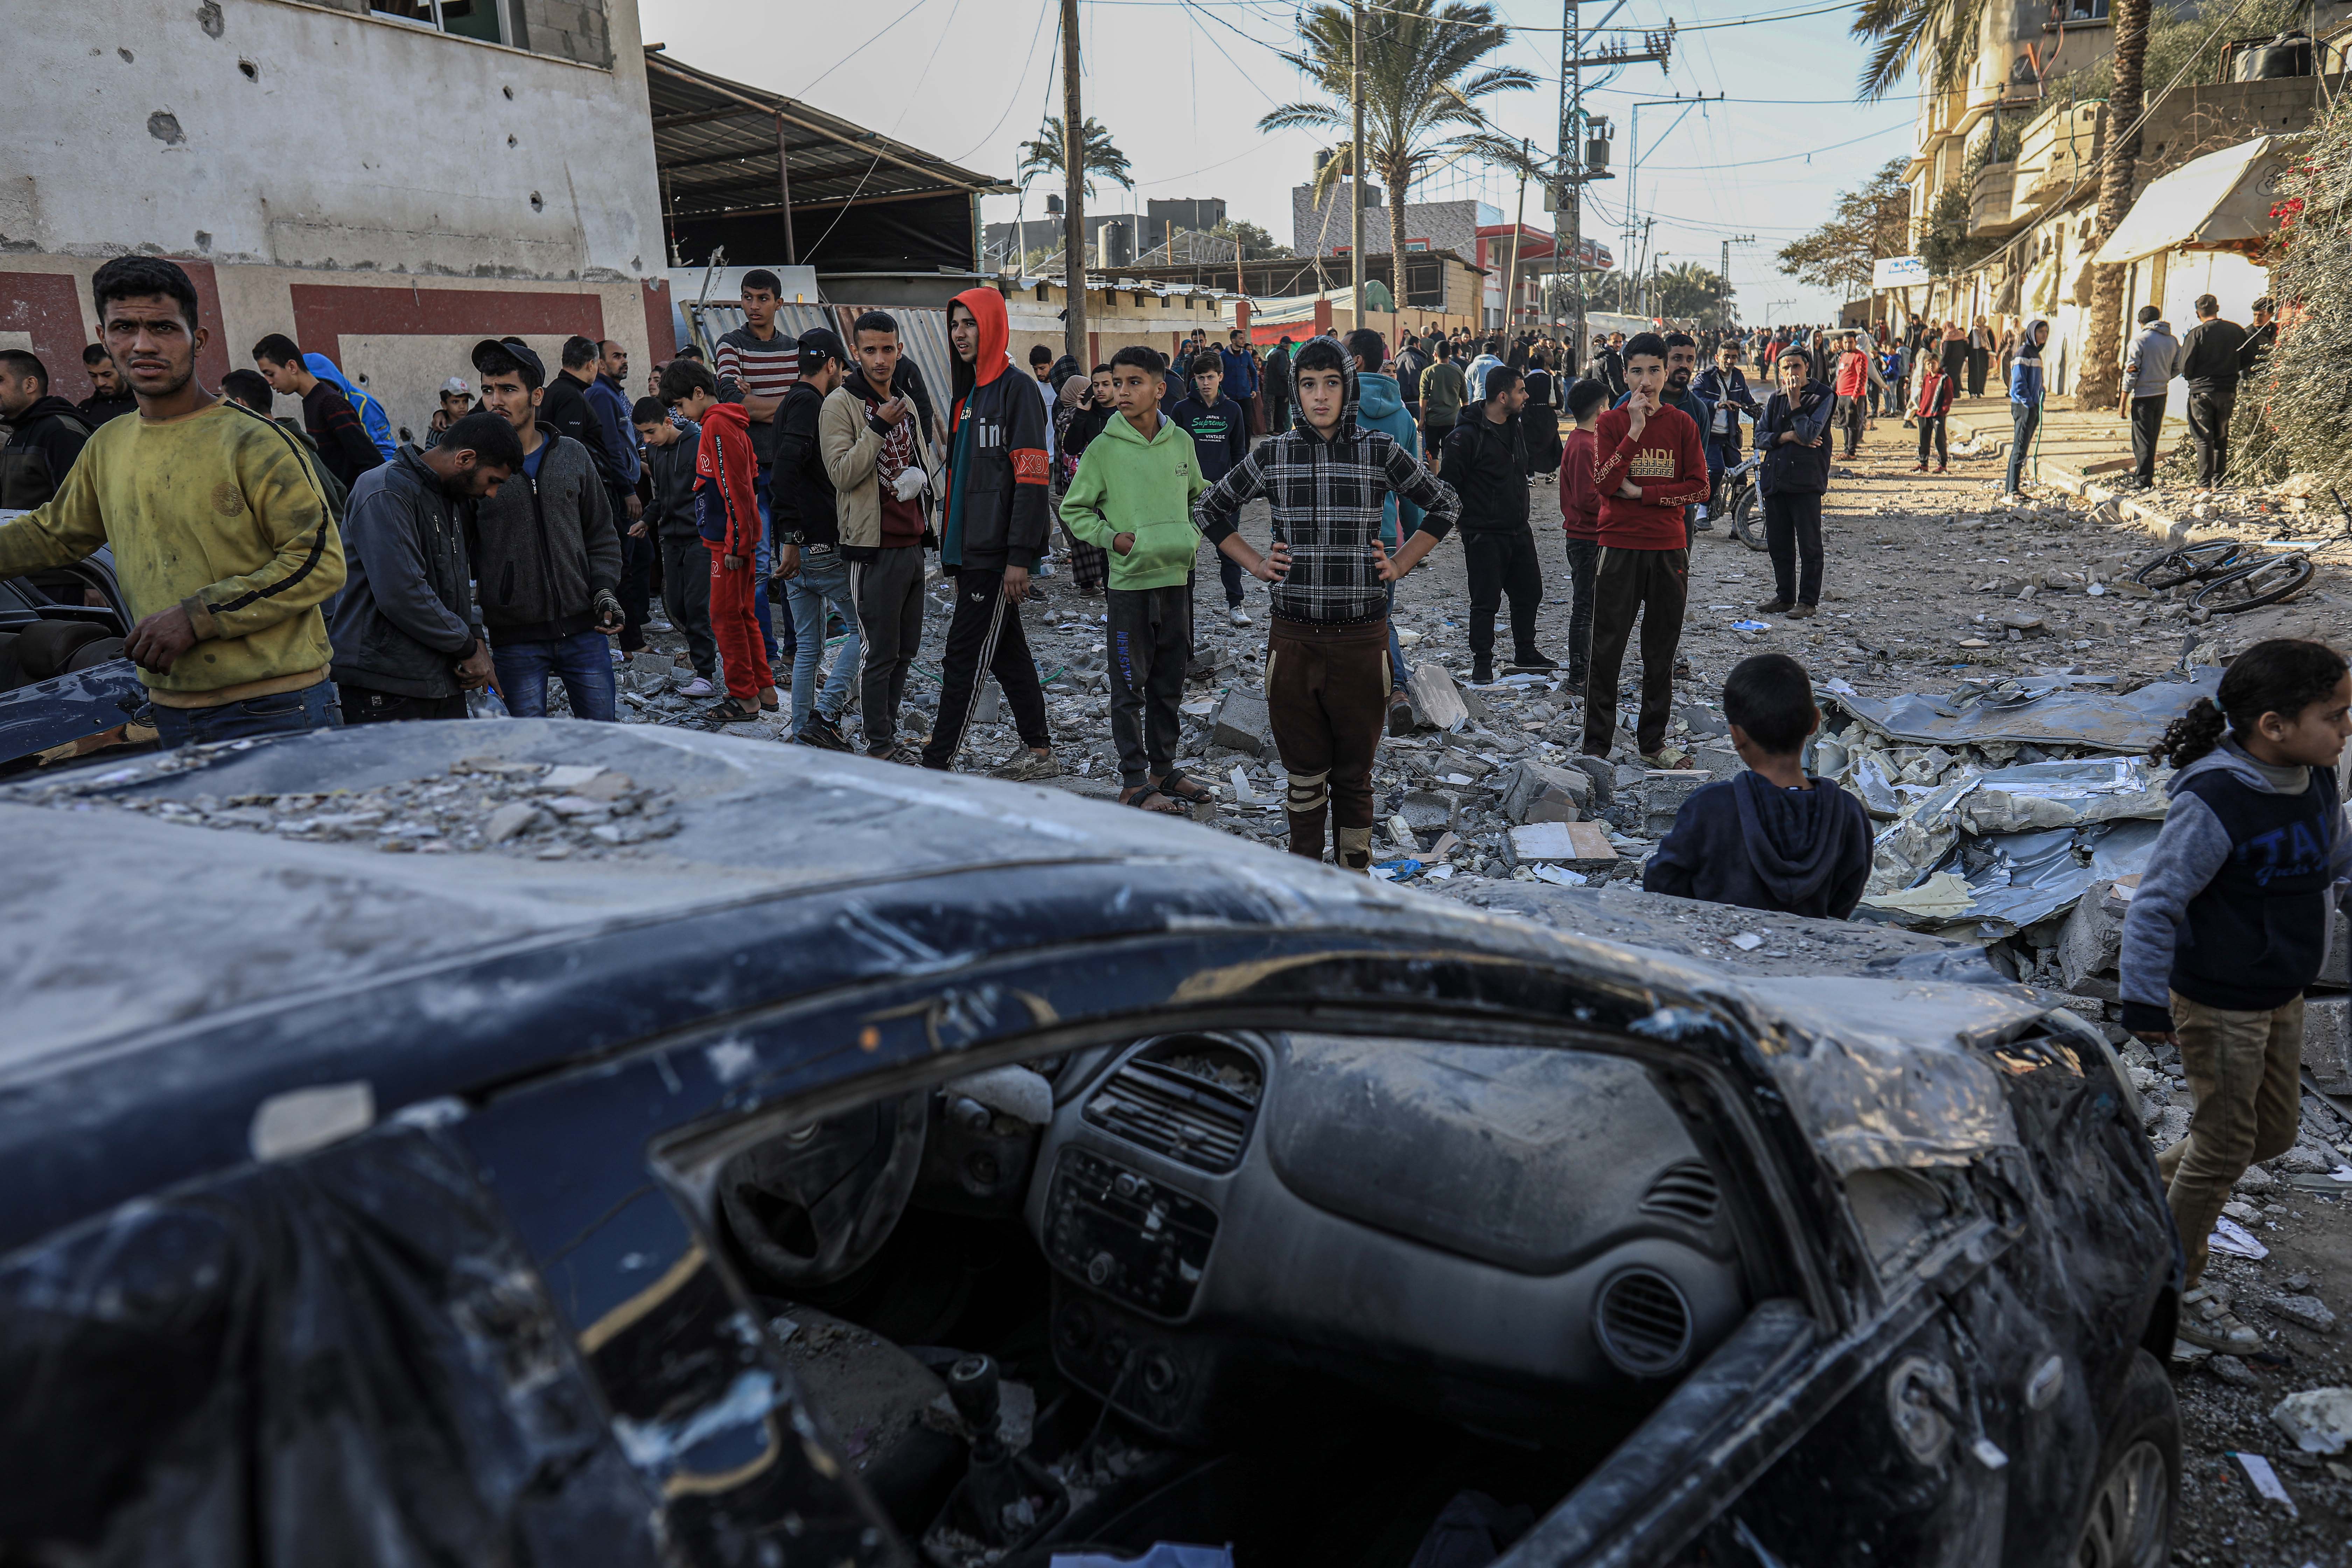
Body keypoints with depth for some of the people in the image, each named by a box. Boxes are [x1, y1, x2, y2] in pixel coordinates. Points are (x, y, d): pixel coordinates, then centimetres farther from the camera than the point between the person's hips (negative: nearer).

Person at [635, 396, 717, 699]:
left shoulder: (699, 444, -10)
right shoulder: (654, 450, 11)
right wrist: (649, 519, 12)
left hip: (700, 537, -7)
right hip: (671, 538, 7)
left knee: (698, 604, -10)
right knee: (674, 604, 6)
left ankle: (705, 673, -6)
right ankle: (700, 645, 28)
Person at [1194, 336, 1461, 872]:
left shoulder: (1379, 451, 1)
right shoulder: (1273, 455, 4)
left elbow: (1445, 504, 14)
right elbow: (1209, 509, 17)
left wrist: (1400, 564, 6)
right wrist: (1255, 564, 7)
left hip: (1361, 637, -1)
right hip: (1294, 639, 1)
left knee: (1355, 776, 8)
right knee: (1304, 773, 8)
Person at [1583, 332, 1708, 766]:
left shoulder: (1683, 424, 5)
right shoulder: (1611, 422, -1)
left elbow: (1700, 487, -2)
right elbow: (1604, 483, -14)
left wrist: (1642, 493, -11)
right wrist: (1635, 430, -18)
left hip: (1669, 549, 2)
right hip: (1619, 548, -2)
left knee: (1661, 653, 9)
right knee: (1606, 650, -1)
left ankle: (1653, 744, 20)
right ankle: (1596, 745, 8)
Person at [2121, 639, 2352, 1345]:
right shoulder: (2214, 803, -28)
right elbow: (2155, 903, -27)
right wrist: (2146, 1004, -24)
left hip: (2282, 996, 8)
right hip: (2219, 1006, -8)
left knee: (2275, 1133, 19)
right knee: (2225, 1146, 5)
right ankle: (2173, 1287, 25)